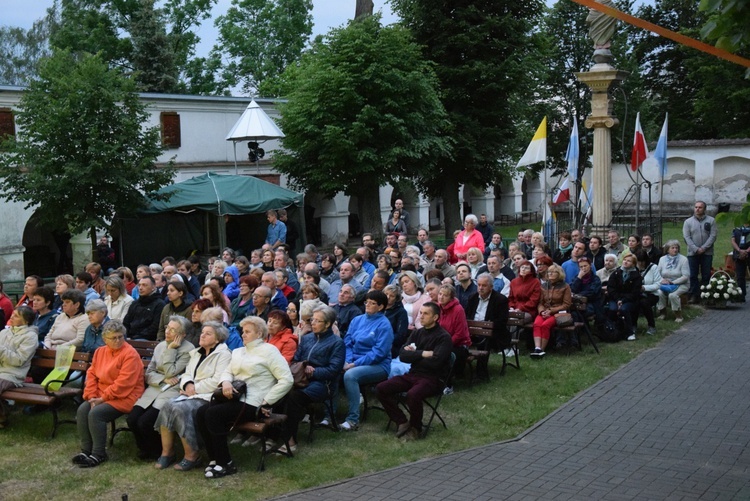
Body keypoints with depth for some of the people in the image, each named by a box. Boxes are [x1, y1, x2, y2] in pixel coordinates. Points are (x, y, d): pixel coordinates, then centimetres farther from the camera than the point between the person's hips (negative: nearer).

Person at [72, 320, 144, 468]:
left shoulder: (130, 354, -13)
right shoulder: (100, 351, 11)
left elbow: (123, 383, -19)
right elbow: (91, 374, 8)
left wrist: (103, 398, -17)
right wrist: (92, 396, -7)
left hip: (124, 397, -7)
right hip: (101, 395, 7)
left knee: (96, 413, -25)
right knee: (82, 410, -17)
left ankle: (98, 454, -14)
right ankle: (86, 450, -7)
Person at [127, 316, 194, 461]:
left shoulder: (188, 349, -5)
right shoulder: (160, 346, 15)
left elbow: (171, 373, -11)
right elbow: (149, 373, 12)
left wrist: (170, 349, -9)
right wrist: (164, 379, -7)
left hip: (173, 391, -6)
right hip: (155, 388, 6)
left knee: (145, 422, -22)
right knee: (132, 419, -14)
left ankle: (157, 451, 6)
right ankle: (145, 449, 12)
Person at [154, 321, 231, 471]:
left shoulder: (223, 355, -3)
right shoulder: (196, 353, 23)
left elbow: (217, 381, -14)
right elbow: (186, 374, 19)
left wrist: (195, 389, -12)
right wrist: (188, 385, -4)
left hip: (207, 397, -7)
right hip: (191, 394, 7)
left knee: (180, 408, -31)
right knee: (167, 405, -22)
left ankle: (191, 455, -18)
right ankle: (166, 452, -16)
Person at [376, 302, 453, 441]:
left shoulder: (444, 337, -8)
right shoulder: (417, 333, 11)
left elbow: (435, 362, -21)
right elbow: (402, 355, 1)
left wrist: (414, 355, -7)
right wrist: (423, 354, -13)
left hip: (433, 379, -6)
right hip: (413, 374, 7)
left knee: (413, 394, -36)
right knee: (381, 388, -11)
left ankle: (415, 428, -9)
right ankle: (402, 422, 0)